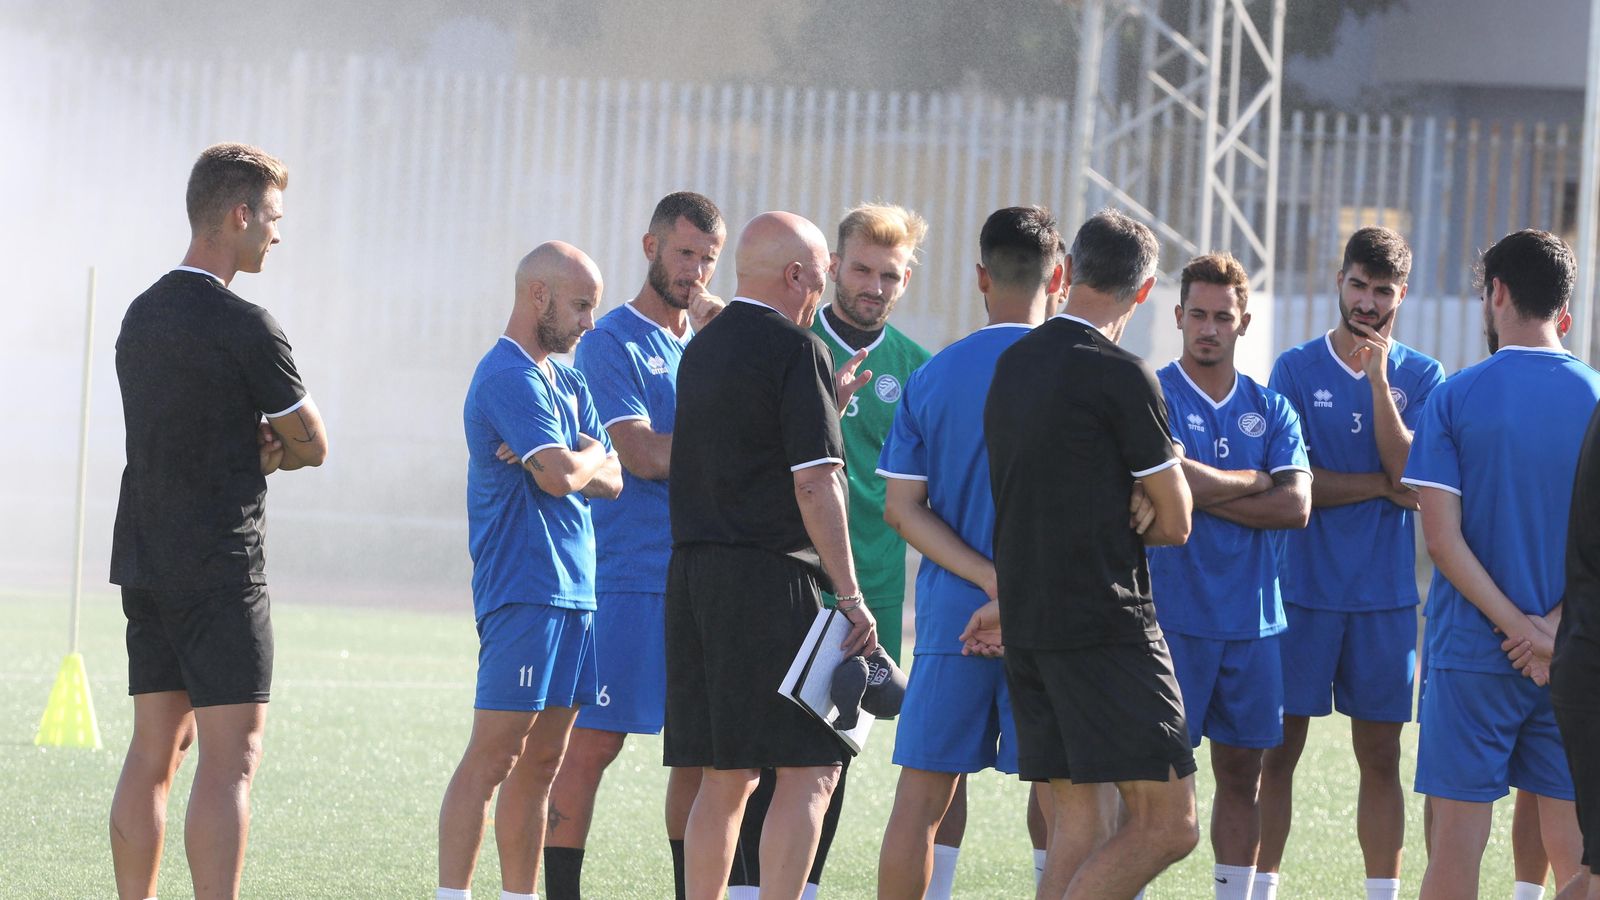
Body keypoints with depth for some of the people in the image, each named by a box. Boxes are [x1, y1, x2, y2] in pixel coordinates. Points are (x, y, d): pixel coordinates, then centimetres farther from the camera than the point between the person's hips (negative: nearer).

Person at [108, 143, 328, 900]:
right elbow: (312, 445, -3)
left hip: (144, 561, 8)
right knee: (231, 758, -8)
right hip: (220, 568, -8)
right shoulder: (243, 326, -13)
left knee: (154, 751, 10)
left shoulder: (142, 316, 12)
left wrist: (252, 445, 4)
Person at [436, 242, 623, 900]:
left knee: (540, 764, 10)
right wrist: (594, 454, 0)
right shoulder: (510, 378, -11)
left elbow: (611, 482, 14)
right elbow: (562, 474, -22)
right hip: (526, 591, -9)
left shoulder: (567, 381, 19)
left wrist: (586, 463, -7)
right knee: (492, 758, -12)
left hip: (573, 592, 9)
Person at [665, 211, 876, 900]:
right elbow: (814, 484, -15)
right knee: (808, 772, -7)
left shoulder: (704, 348, 16)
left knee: (725, 779, 11)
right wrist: (851, 596, -13)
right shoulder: (796, 350, -9)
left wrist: (828, 401, 30)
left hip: (693, 576, 8)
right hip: (772, 580, -8)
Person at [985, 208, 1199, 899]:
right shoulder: (1120, 377, -10)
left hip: (1024, 626, 8)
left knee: (1080, 828, 9)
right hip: (1107, 627, -8)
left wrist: (1132, 502, 2)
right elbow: (1176, 524, -4)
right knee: (1167, 822, -7)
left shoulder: (1012, 365, 13)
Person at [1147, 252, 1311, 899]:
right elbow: (1172, 480, -18)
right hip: (1171, 617, -5)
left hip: (1252, 620, 5)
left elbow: (1296, 506, -2)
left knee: (1242, 774, 8)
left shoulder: (1270, 409, 11)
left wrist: (1205, 494, -10)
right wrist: (1253, 482, -4)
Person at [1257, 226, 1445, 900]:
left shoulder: (1422, 377, 5)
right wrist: (1382, 486, -7)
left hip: (1386, 593, 1)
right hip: (1303, 586, -1)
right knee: (1280, 749, -1)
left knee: (1381, 756, 5)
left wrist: (1378, 378, -15)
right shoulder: (1297, 369, 1)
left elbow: (1409, 471, -9)